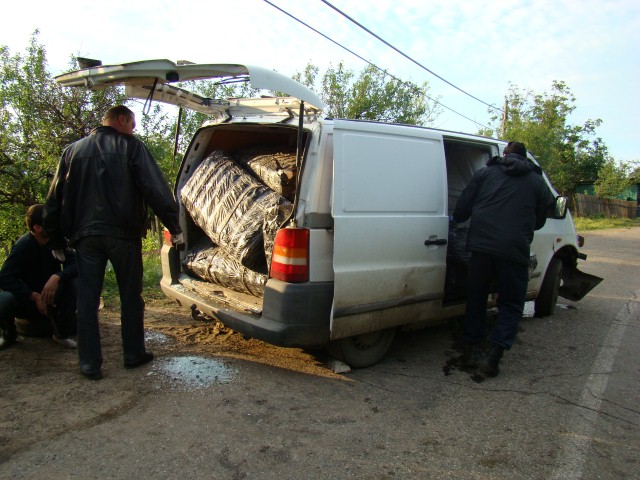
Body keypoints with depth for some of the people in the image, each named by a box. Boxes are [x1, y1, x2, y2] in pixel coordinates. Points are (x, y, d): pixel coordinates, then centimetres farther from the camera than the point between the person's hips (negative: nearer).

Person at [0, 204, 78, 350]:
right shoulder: (23, 245, -19)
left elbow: (75, 264, -20)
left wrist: (57, 277, -39)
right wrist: (34, 296, -33)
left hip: (51, 298, 2)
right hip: (26, 298, -2)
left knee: (74, 283, -27)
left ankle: (62, 333, -7)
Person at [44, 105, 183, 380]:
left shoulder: (73, 151, 14)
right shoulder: (131, 147, 1)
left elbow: (55, 200, 14)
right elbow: (155, 190, -9)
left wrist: (56, 241, 18)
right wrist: (174, 227, -7)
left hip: (85, 236, 3)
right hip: (123, 234, -3)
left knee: (87, 301, 7)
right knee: (131, 298, 9)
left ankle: (90, 363, 10)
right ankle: (133, 354, 18)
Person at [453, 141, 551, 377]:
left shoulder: (485, 173, 11)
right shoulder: (538, 182, 14)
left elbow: (462, 209, 6)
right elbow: (539, 222, 20)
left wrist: (454, 220, 26)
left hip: (481, 245, 1)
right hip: (514, 250, 0)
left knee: (476, 298, 17)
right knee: (511, 304, 12)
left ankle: (474, 350, 21)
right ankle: (494, 356, 2)